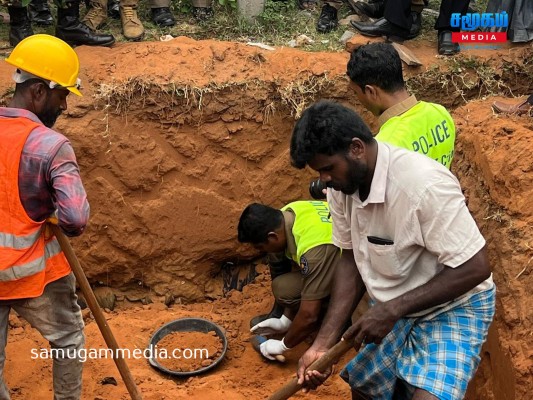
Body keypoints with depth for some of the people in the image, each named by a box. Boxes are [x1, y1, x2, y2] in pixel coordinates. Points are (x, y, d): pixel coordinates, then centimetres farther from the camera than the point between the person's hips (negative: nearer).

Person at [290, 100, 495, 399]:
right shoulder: (342, 185, -10)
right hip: (393, 312, 7)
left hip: (453, 310, -6)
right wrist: (324, 343, -7)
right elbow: (352, 259, -1)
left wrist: (392, 309, -27)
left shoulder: (425, 184, -31)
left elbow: (475, 268, -27)